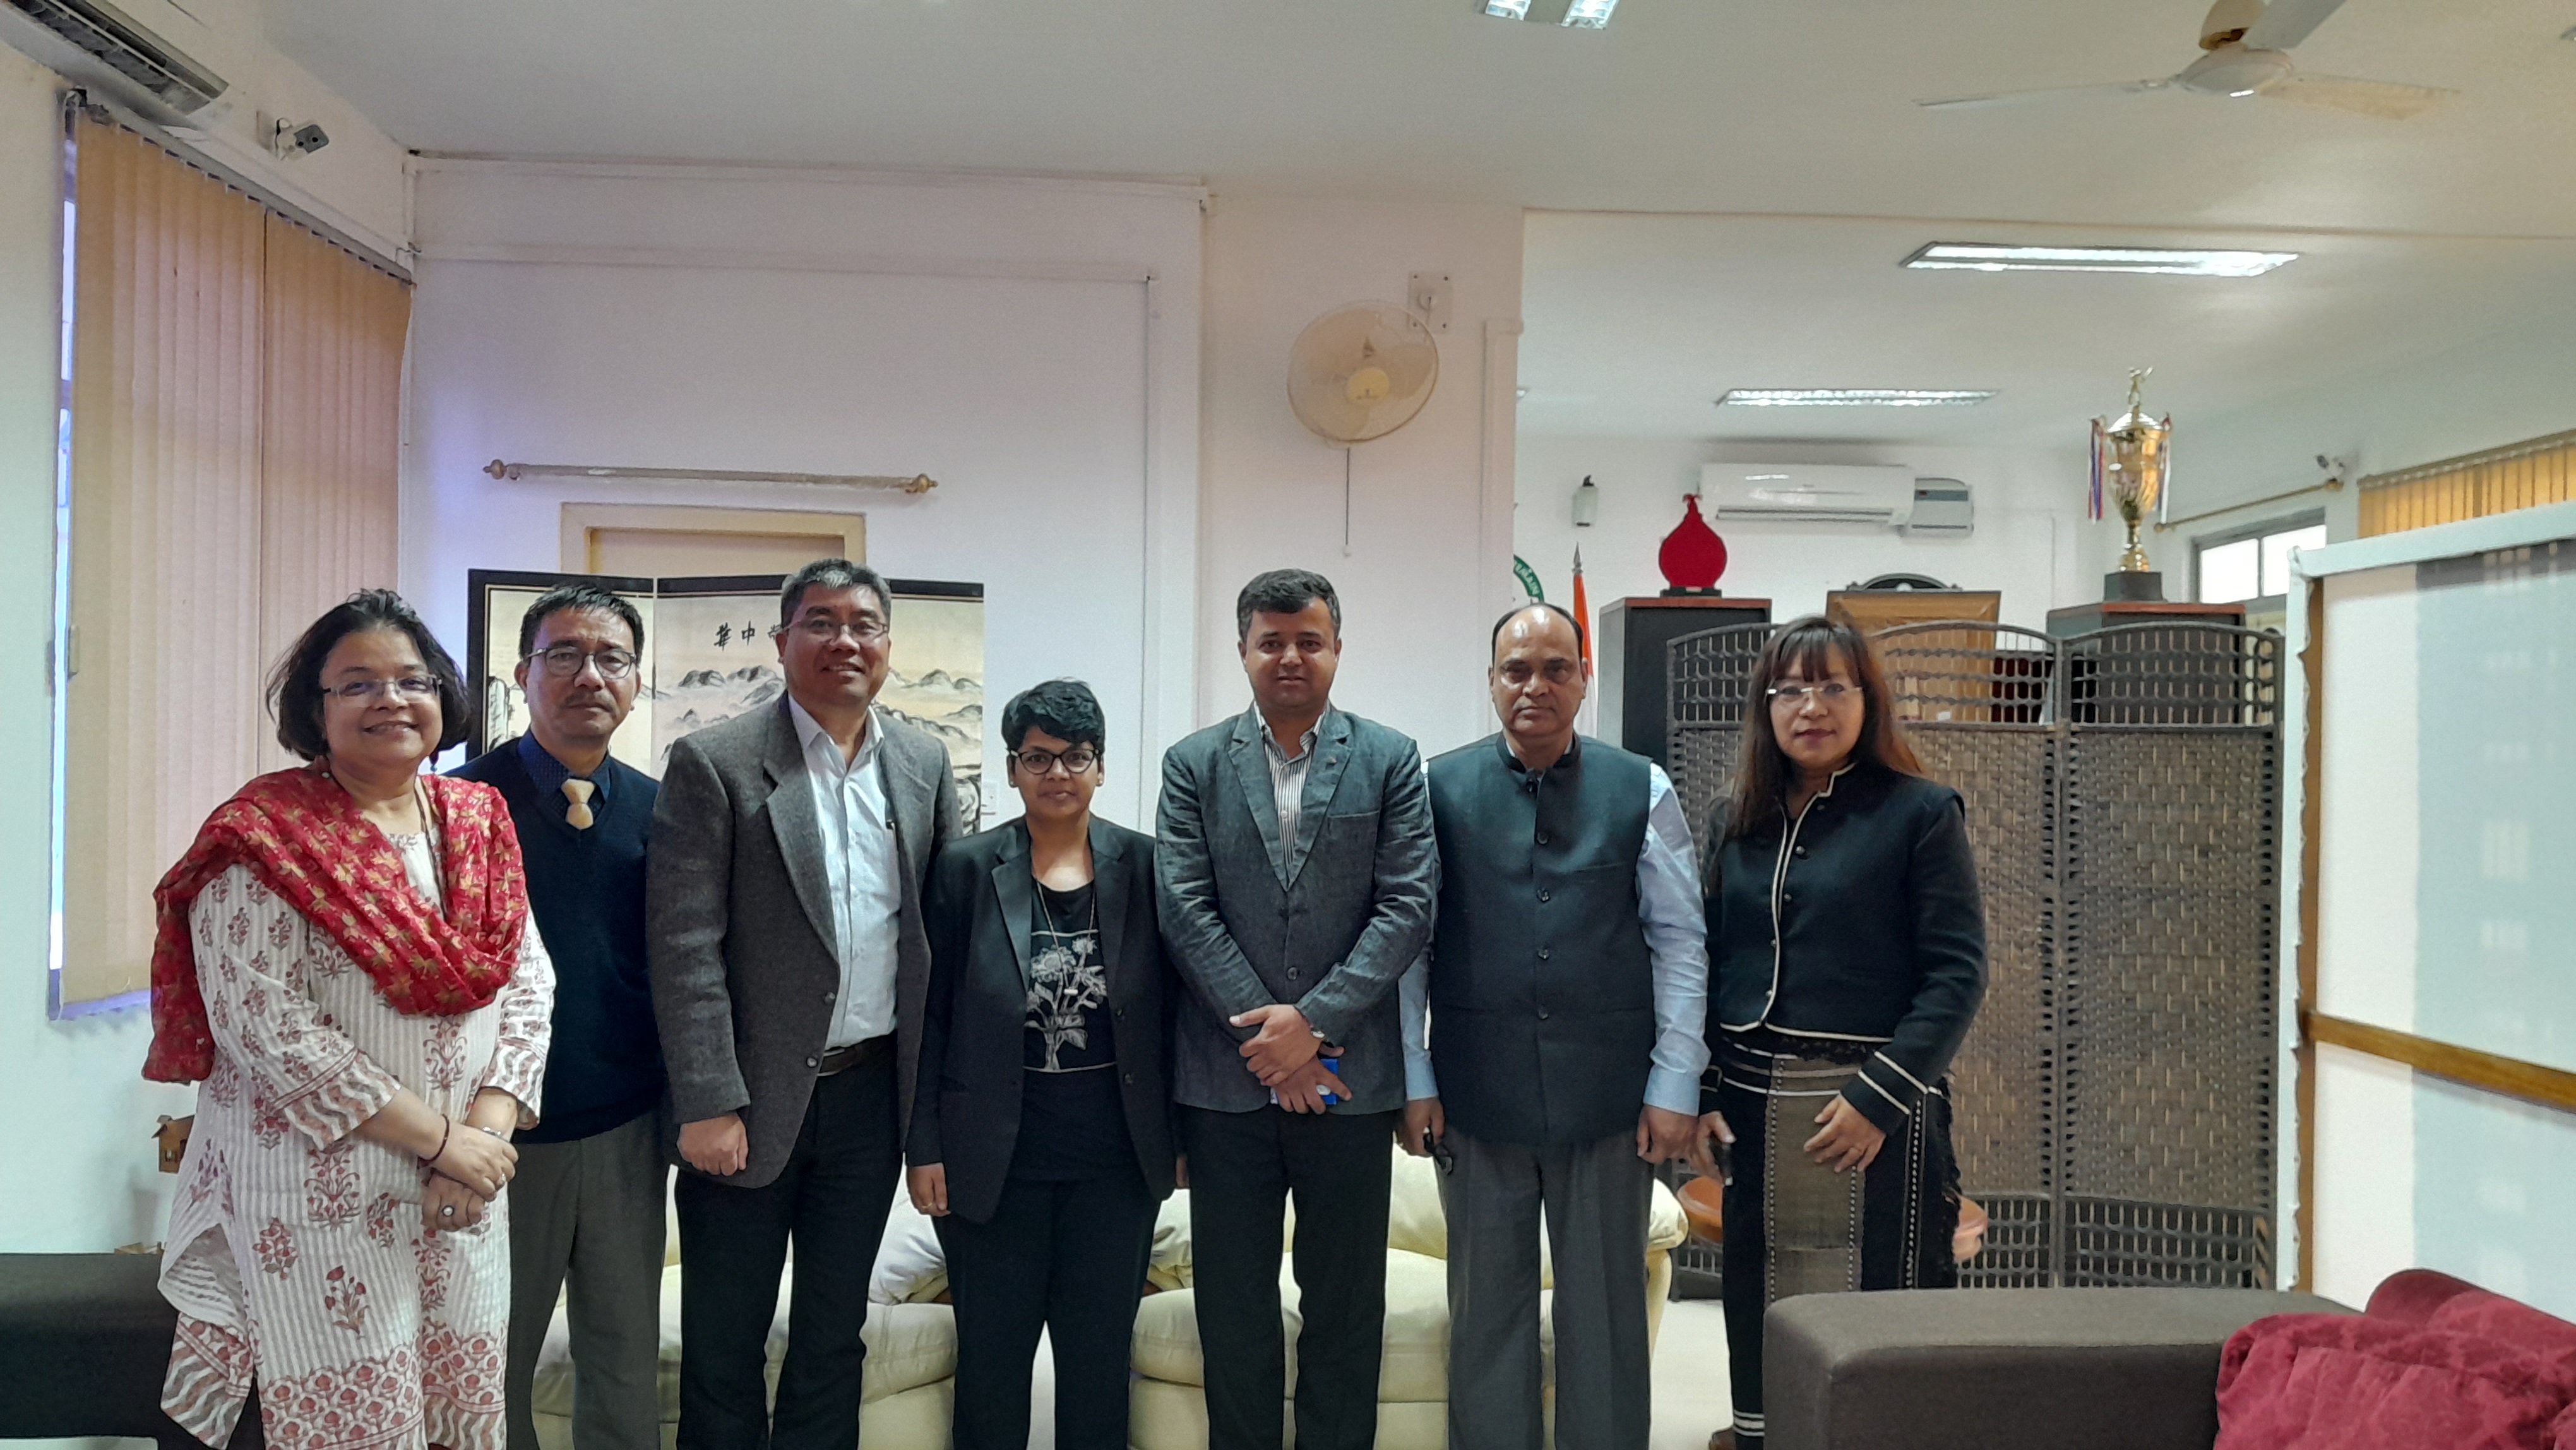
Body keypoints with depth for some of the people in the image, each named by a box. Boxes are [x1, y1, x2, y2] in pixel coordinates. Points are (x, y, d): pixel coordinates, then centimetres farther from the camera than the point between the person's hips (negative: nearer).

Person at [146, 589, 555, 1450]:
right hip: (317, 1203, -5)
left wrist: (485, 1128, -10)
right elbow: (263, 1023, -16)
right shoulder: (264, 838, -9)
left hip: (465, 1192, 5)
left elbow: (528, 981, 5)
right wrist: (437, 1139, -15)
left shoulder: (479, 823, 7)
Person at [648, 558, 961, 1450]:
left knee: (834, 1336, 17)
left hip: (872, 1095, 4)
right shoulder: (713, 763, -9)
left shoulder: (925, 765, 5)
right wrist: (709, 1104, -16)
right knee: (725, 1347, 11)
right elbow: (685, 948, -13)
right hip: (751, 1098, -3)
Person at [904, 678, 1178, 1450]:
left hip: (1115, 1155, 1)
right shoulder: (967, 868, -2)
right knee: (992, 1357, 10)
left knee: (1099, 1357, 11)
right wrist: (927, 1146, -3)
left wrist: (1178, 1134, 3)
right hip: (996, 1158, -1)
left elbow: (1170, 1006, 4)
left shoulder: (1143, 865, 0)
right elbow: (931, 1015, -1)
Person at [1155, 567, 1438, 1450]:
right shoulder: (1194, 765, 5)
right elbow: (1185, 908, -3)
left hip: (1349, 1076, -1)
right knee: (1234, 1306, 11)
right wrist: (1266, 1033, -10)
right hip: (1226, 1078, 1)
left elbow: (1408, 906, -5)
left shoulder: (1390, 762, 3)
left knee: (1345, 1304, 10)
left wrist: (1313, 1021, -13)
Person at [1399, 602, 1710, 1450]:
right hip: (1476, 1097, 0)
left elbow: (1680, 942, 2)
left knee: (1606, 1310, 10)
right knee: (1487, 1309, 12)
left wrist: (1674, 1085, -2)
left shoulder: (1643, 791, 2)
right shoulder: (1439, 790, 1)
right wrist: (1413, 1082, -1)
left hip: (1608, 1096, 0)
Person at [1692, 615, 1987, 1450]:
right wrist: (1702, 1096, 1)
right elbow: (1709, 965, 11)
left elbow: (1957, 973, -9)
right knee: (1761, 1321, 10)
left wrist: (1880, 1097, -16)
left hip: (1874, 1110, -4)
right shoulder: (1739, 819, 11)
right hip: (1753, 1107, 4)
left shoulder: (1921, 813, -3)